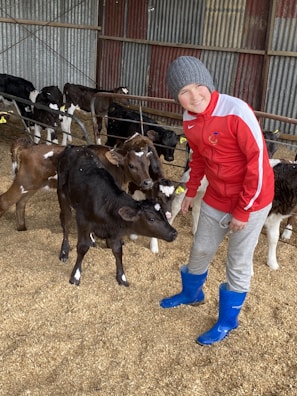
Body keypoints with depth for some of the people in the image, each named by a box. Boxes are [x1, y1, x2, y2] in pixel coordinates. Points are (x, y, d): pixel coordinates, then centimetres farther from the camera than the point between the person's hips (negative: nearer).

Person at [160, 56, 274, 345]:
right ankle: (191, 294, 49)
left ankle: (227, 321, 28)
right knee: (200, 251, 21)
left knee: (238, 264, 8)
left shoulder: (236, 111, -27)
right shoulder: (189, 121, -5)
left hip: (251, 200, -6)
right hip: (216, 198, 6)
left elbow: (258, 161, -23)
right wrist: (191, 191, 14)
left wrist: (244, 210, -19)